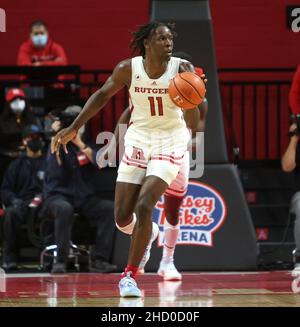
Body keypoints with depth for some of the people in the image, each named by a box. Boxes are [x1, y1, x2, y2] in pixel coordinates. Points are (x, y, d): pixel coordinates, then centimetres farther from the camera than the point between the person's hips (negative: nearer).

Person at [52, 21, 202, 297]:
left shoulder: (182, 69, -16)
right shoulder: (128, 69, -11)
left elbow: (193, 122, -18)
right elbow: (103, 94, 6)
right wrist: (74, 128, 3)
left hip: (170, 143, -3)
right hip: (138, 140, 3)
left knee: (144, 206, -20)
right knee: (122, 218, 2)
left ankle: (130, 275, -8)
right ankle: (147, 233, 40)